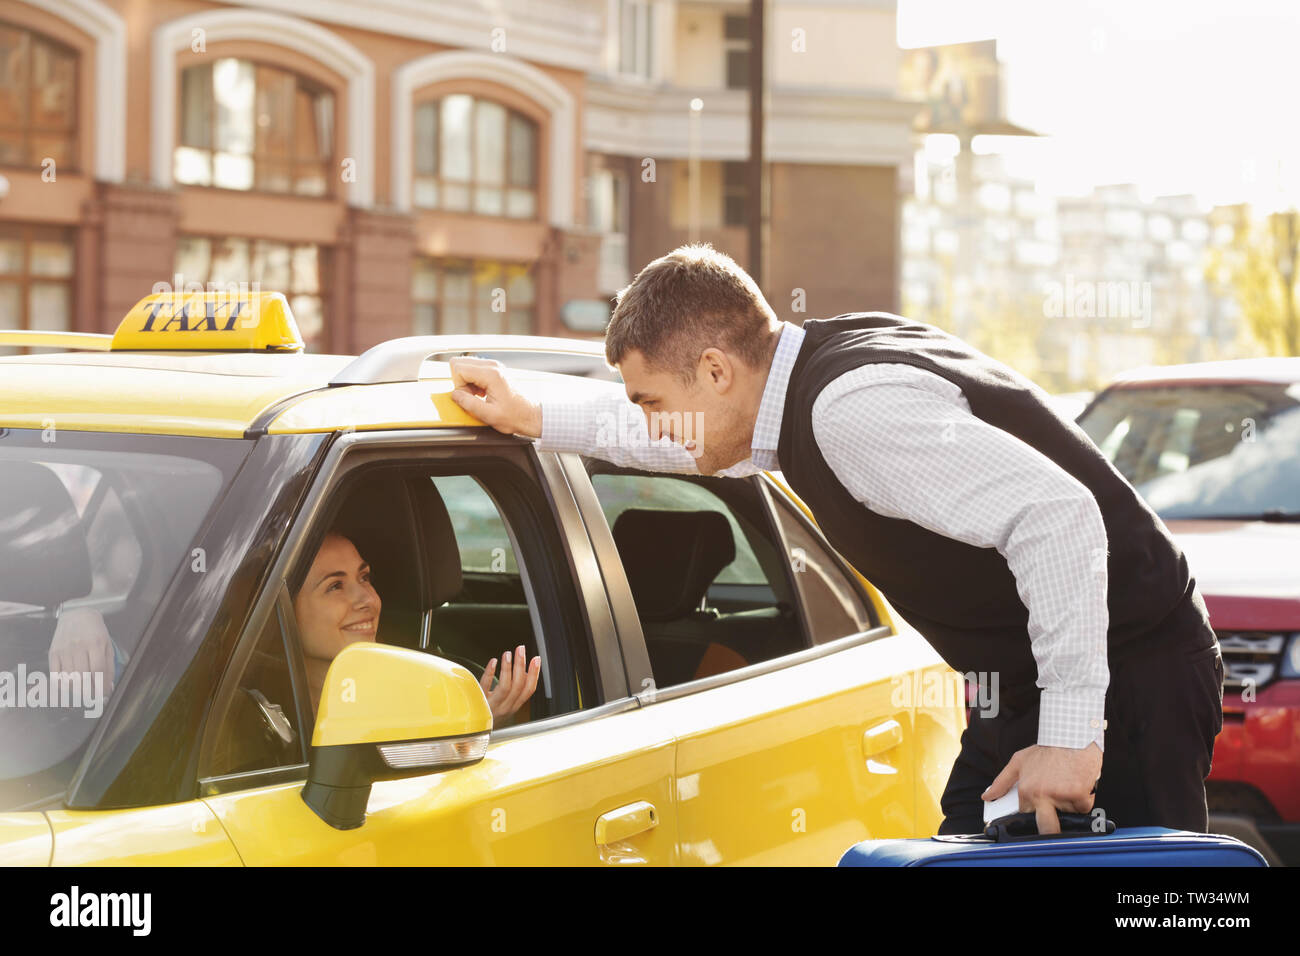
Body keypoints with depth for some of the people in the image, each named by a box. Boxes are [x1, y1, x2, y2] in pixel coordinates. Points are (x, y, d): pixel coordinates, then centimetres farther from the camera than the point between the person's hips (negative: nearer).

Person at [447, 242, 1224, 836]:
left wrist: (1070, 736, -32)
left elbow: (1057, 518, -32)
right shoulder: (806, 378, 6)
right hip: (1029, 687, 10)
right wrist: (531, 418, 30)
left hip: (1125, 681, -10)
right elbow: (686, 442, 30)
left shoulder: (856, 407, -25)